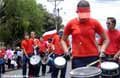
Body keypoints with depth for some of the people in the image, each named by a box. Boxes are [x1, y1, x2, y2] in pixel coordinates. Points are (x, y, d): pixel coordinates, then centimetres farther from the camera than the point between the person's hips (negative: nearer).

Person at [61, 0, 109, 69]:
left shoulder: (95, 23, 0)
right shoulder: (71, 24, 1)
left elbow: (106, 39, 9)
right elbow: (63, 40, 13)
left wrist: (102, 50, -8)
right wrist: (66, 51, -4)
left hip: (93, 57, 0)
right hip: (77, 58, 0)